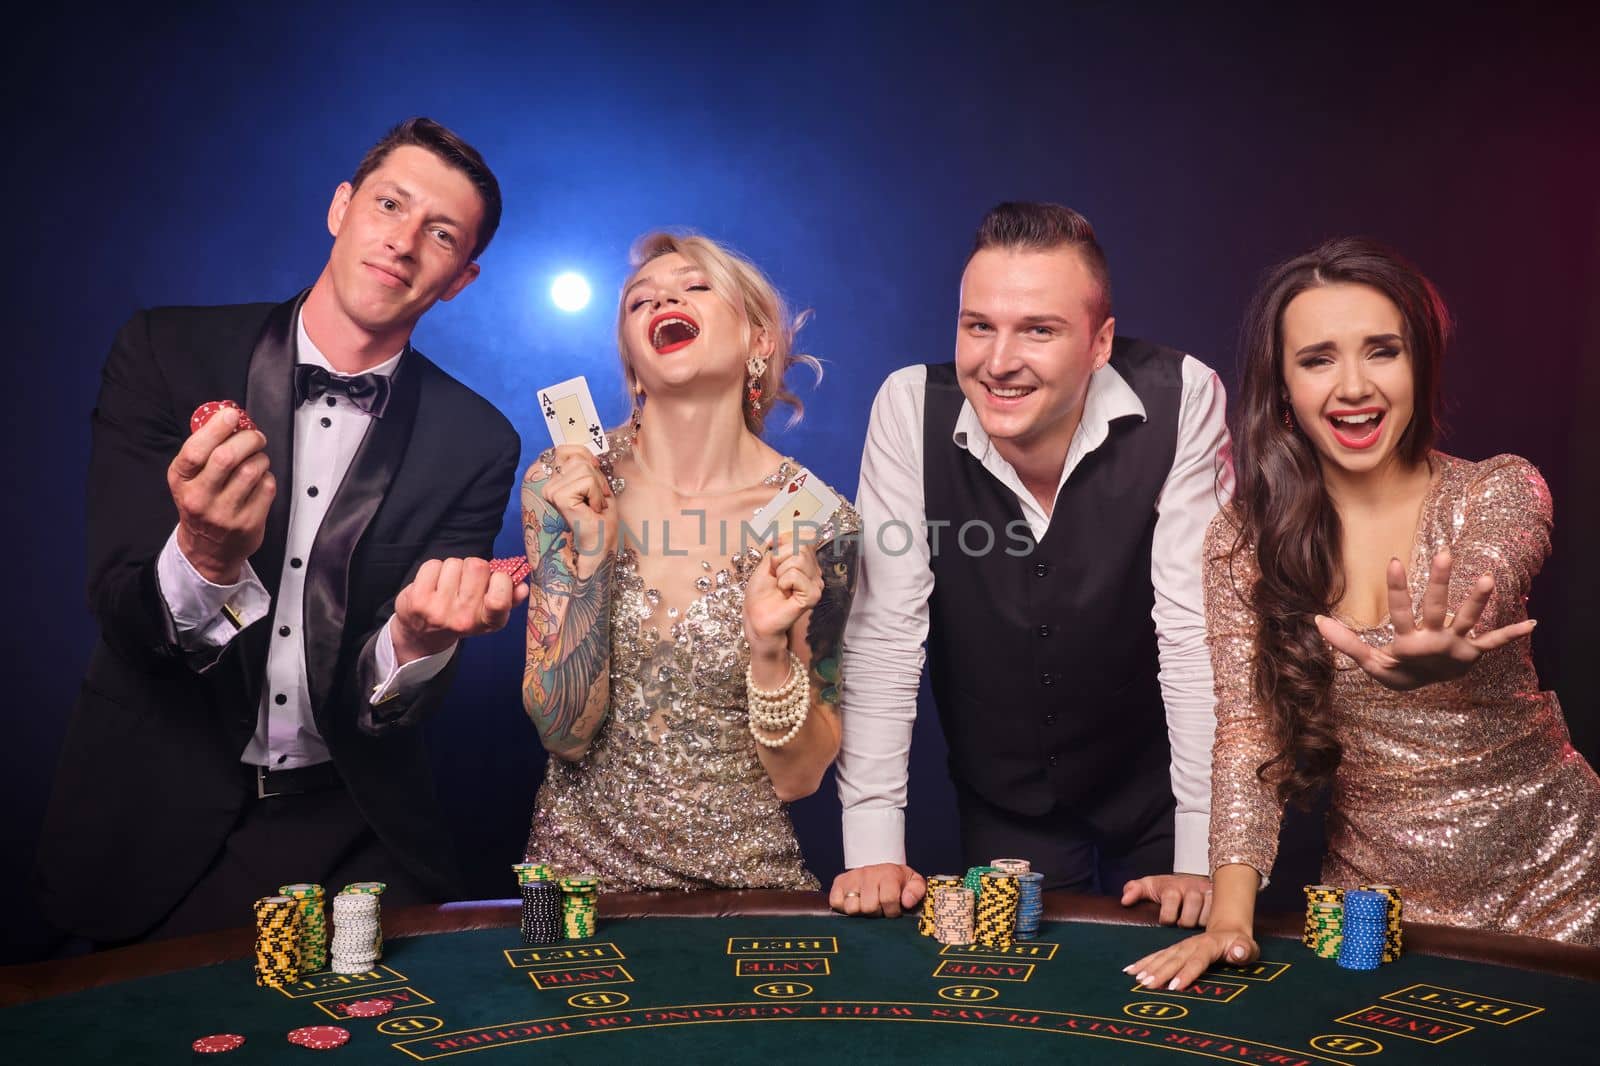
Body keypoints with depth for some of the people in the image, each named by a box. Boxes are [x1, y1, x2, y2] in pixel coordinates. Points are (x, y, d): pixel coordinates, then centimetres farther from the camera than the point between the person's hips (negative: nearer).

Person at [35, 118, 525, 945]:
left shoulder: (475, 443, -7)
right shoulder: (166, 351, -7)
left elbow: (392, 702, -8)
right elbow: (119, 613, -13)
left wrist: (419, 640, -32)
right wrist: (204, 558, -36)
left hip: (352, 844, 1)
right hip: (157, 831, 0)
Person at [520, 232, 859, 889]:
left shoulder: (815, 520, -9)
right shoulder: (562, 483, -5)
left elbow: (798, 777, -3)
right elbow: (563, 731, -7)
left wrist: (771, 646, -20)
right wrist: (590, 554, -18)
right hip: (586, 863, 0)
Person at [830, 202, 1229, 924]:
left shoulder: (1182, 400, -22)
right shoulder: (911, 409, -18)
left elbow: (1195, 633, -21)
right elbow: (884, 634, -17)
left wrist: (1203, 860, -22)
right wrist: (874, 847, -20)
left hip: (1153, 794, -1)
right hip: (1001, 804, 1)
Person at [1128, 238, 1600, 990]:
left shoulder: (1501, 493, -7)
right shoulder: (1243, 541, -5)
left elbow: (1468, 604, -28)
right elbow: (1246, 732, -9)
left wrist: (1425, 657, -52)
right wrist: (1229, 919, -20)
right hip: (1377, 894, 1)